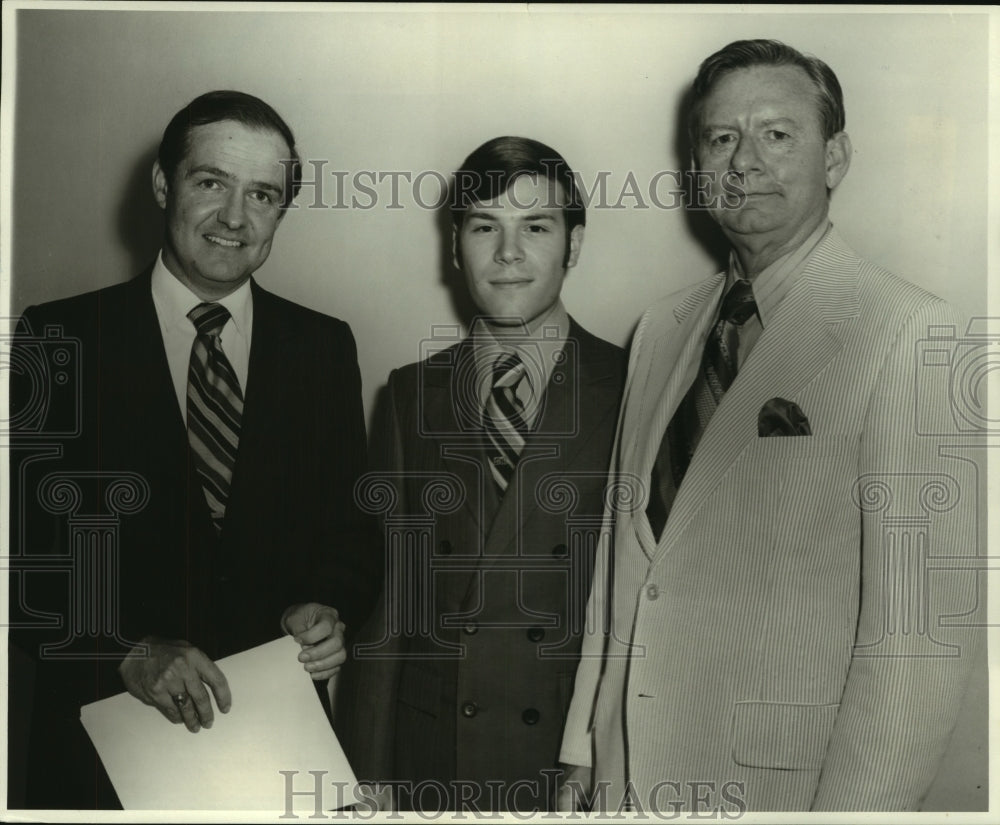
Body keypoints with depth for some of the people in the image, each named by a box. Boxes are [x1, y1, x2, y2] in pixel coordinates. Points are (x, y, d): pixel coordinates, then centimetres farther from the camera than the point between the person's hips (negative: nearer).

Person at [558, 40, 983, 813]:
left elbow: (920, 628, -17)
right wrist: (581, 756, 8)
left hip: (784, 782, -5)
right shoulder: (662, 330, 8)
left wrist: (850, 806, -18)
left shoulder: (910, 334, -12)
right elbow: (620, 562, 9)